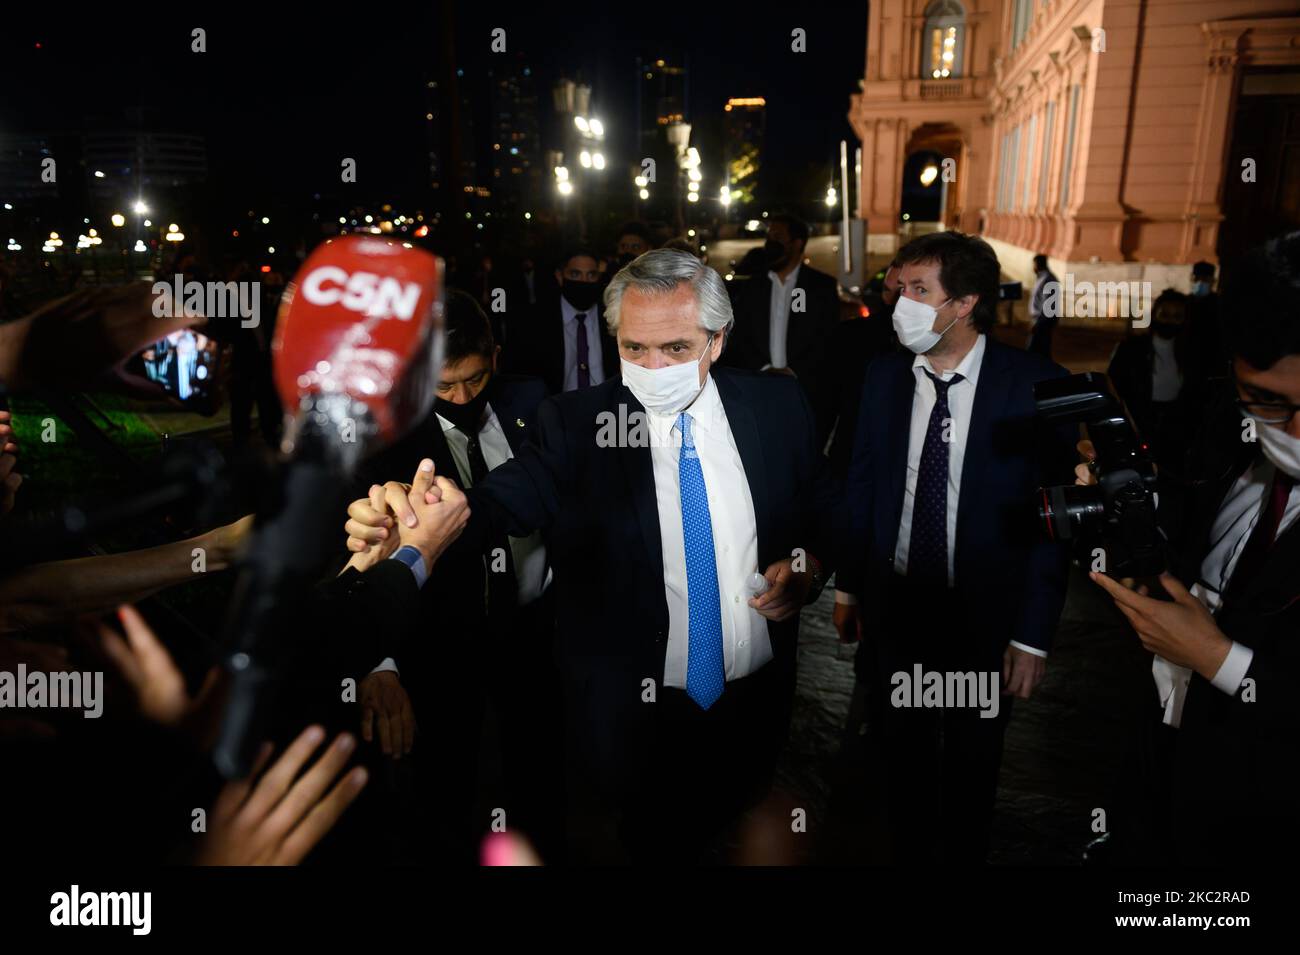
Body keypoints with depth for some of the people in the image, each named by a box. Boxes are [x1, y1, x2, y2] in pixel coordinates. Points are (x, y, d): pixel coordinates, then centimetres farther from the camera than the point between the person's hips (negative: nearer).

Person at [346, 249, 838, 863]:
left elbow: (824, 514, 7)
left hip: (759, 703, 3)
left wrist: (808, 564, -14)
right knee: (652, 844, 19)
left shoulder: (777, 407, -4)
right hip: (635, 718, -2)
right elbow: (504, 501, -27)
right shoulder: (575, 424, -11)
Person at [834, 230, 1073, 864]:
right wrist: (848, 586, 6)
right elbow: (861, 484, 2)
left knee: (973, 759, 20)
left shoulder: (1034, 384, -16)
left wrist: (1033, 634, -13)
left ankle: (965, 853, 47)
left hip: (984, 615, -2)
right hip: (895, 603, 3)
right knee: (904, 748, 21)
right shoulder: (884, 375, -5)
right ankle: (907, 849, 46)